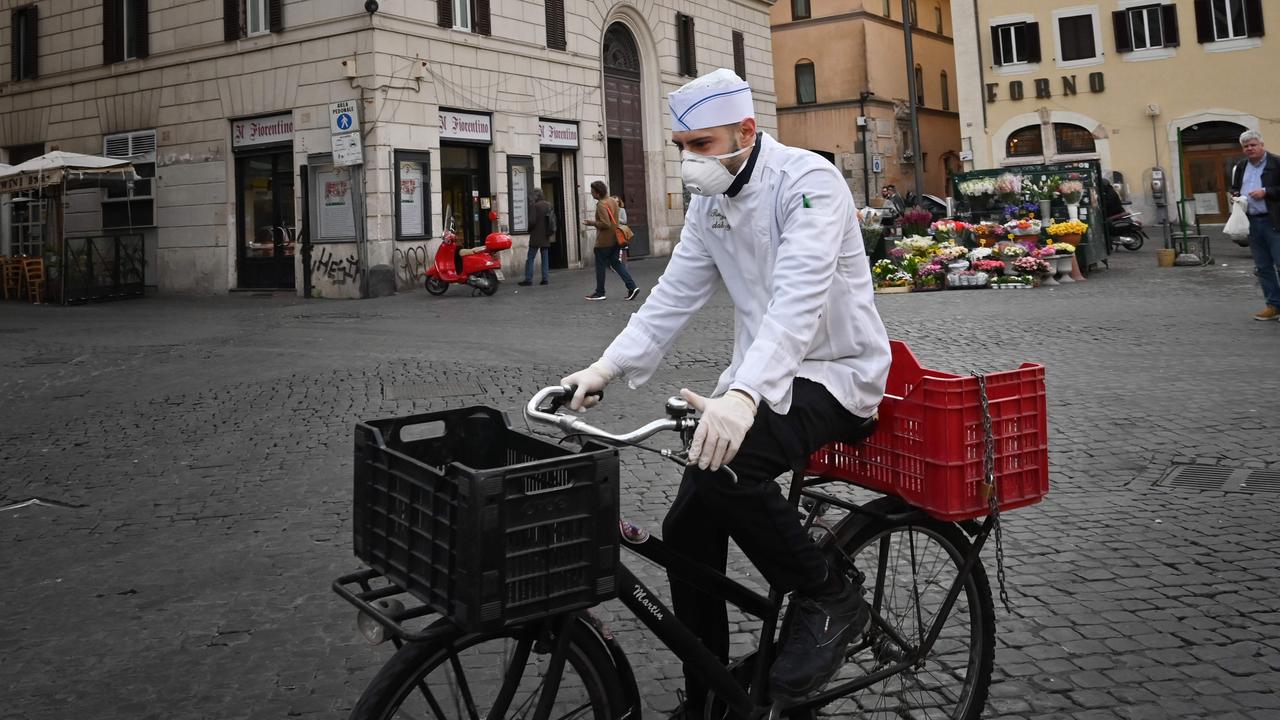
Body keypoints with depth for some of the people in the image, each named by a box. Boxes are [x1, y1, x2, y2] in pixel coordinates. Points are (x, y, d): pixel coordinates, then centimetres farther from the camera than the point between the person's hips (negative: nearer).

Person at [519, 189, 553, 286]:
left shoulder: (534, 206, -15)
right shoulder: (549, 205, 6)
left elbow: (532, 221, -18)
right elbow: (553, 220, 11)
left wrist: (528, 229, 0)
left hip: (536, 237, -6)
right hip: (546, 237, 6)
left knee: (530, 258, 0)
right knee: (545, 259, 10)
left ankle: (528, 279, -2)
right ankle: (545, 279, 8)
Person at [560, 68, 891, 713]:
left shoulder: (807, 180, -18)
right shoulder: (710, 201, 7)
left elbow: (799, 297, -32)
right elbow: (675, 294, 5)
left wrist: (742, 396, -46)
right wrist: (606, 368, -8)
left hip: (835, 374, -8)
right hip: (762, 374, 8)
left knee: (724, 466, -33)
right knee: (687, 529, -1)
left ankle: (829, 599, -8)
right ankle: (707, 701, 16)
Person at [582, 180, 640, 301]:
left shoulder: (601, 205, -20)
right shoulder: (613, 200, 9)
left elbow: (605, 224, -25)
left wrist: (592, 223, -15)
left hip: (604, 241, -9)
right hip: (615, 239, 9)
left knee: (600, 267, 4)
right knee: (616, 263, 11)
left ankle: (599, 293, 13)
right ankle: (632, 287, -1)